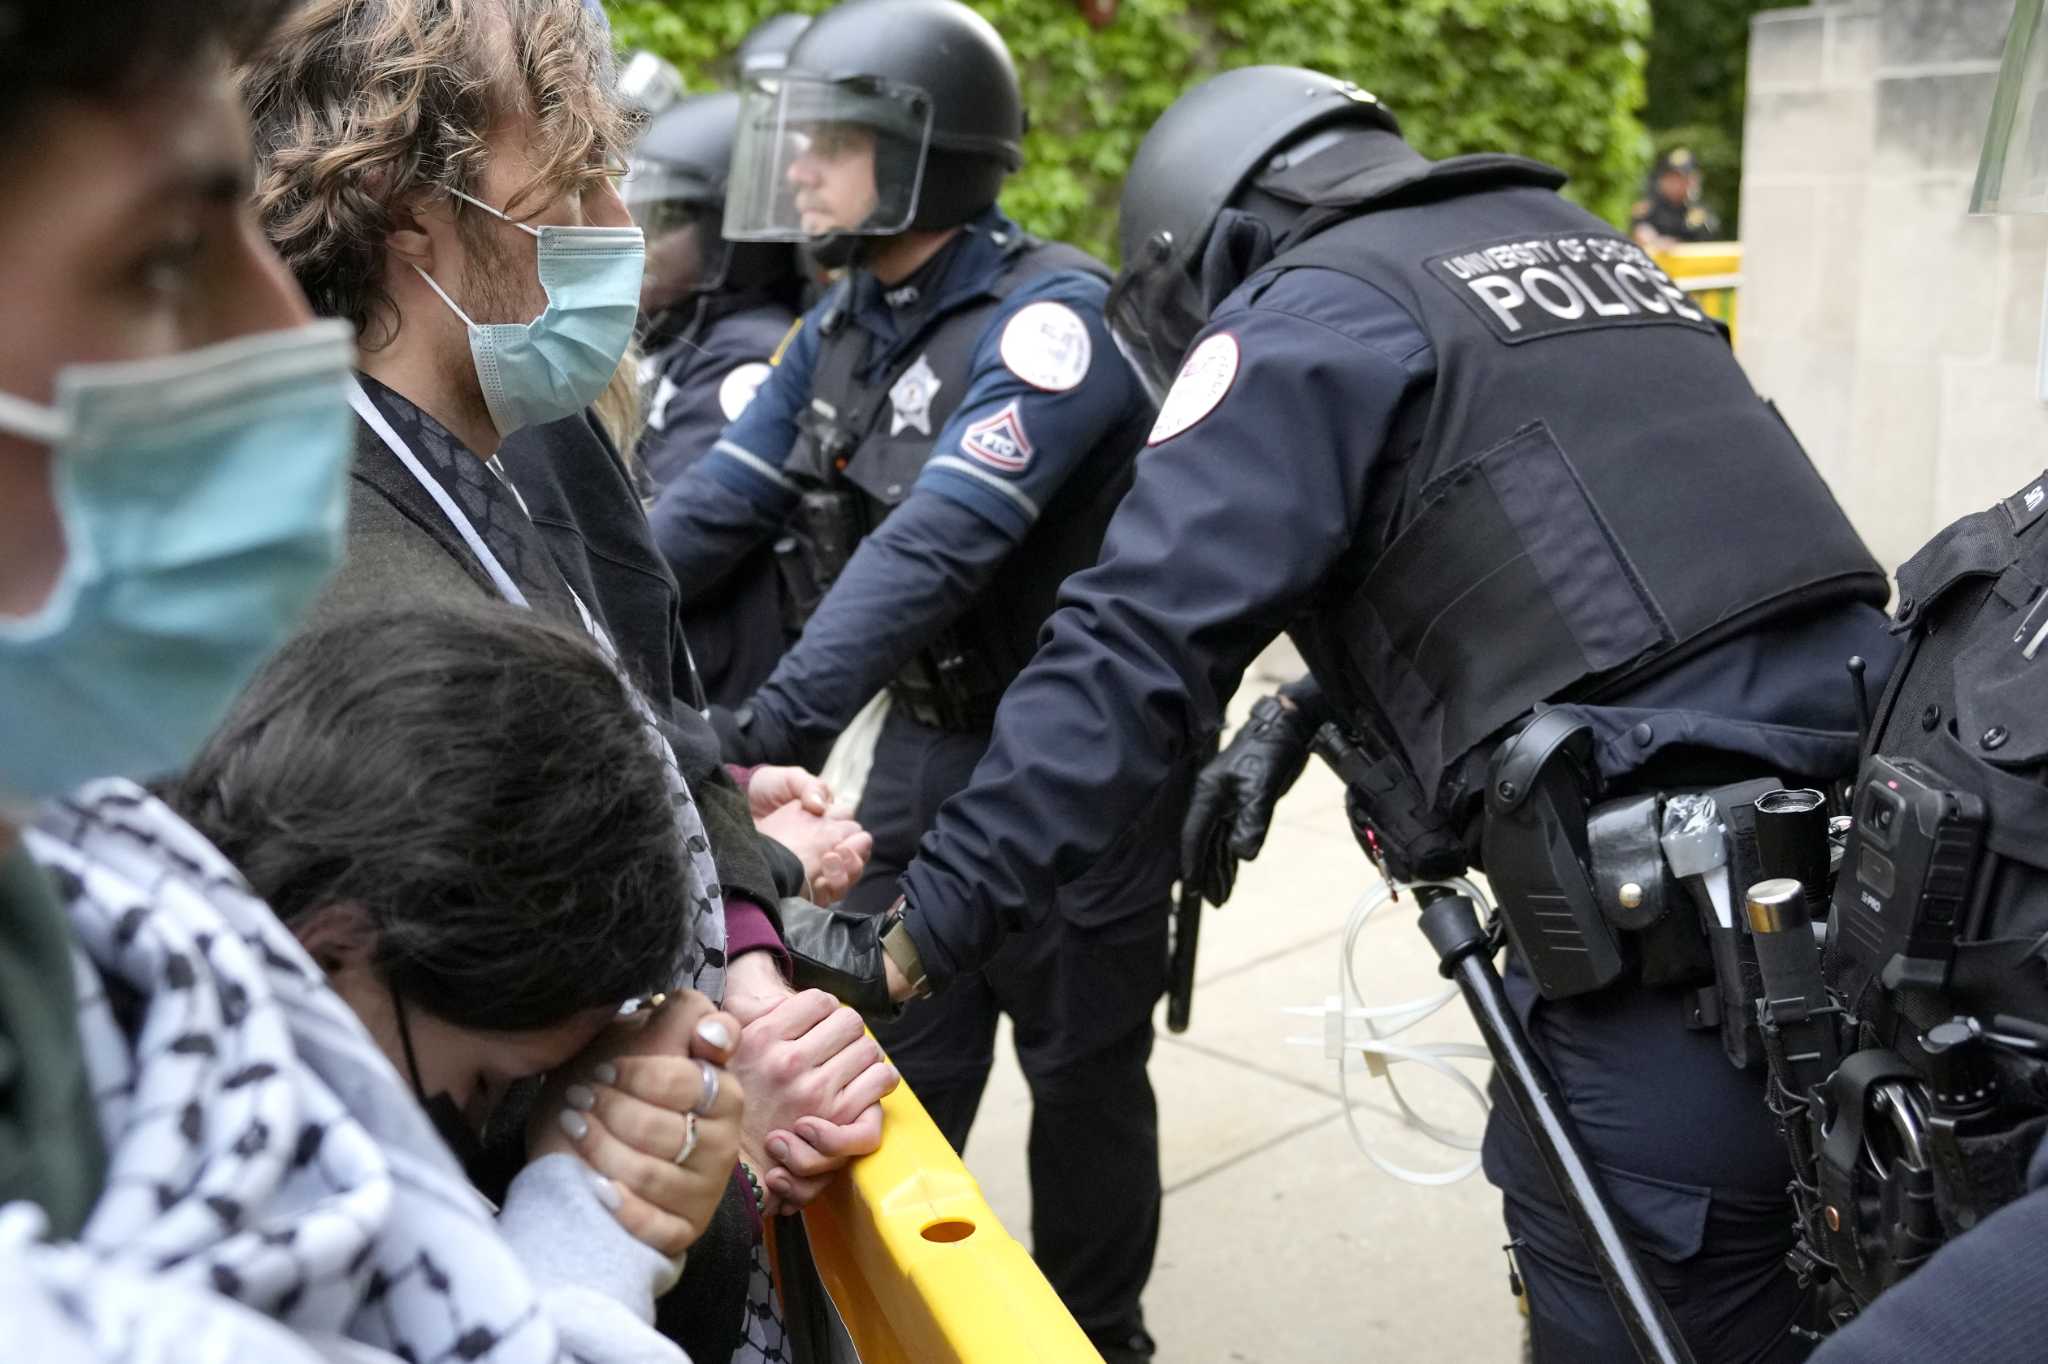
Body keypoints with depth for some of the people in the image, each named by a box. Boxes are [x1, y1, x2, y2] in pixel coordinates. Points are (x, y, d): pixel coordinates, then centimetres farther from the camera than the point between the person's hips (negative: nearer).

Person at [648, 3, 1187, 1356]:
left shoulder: (1047, 317, -22)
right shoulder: (844, 326, 5)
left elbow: (936, 547, -33)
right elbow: (716, 503, 1)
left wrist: (773, 725, -41)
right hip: (934, 731, 7)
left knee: (1080, 1064, 7)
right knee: (894, 1052, 14)